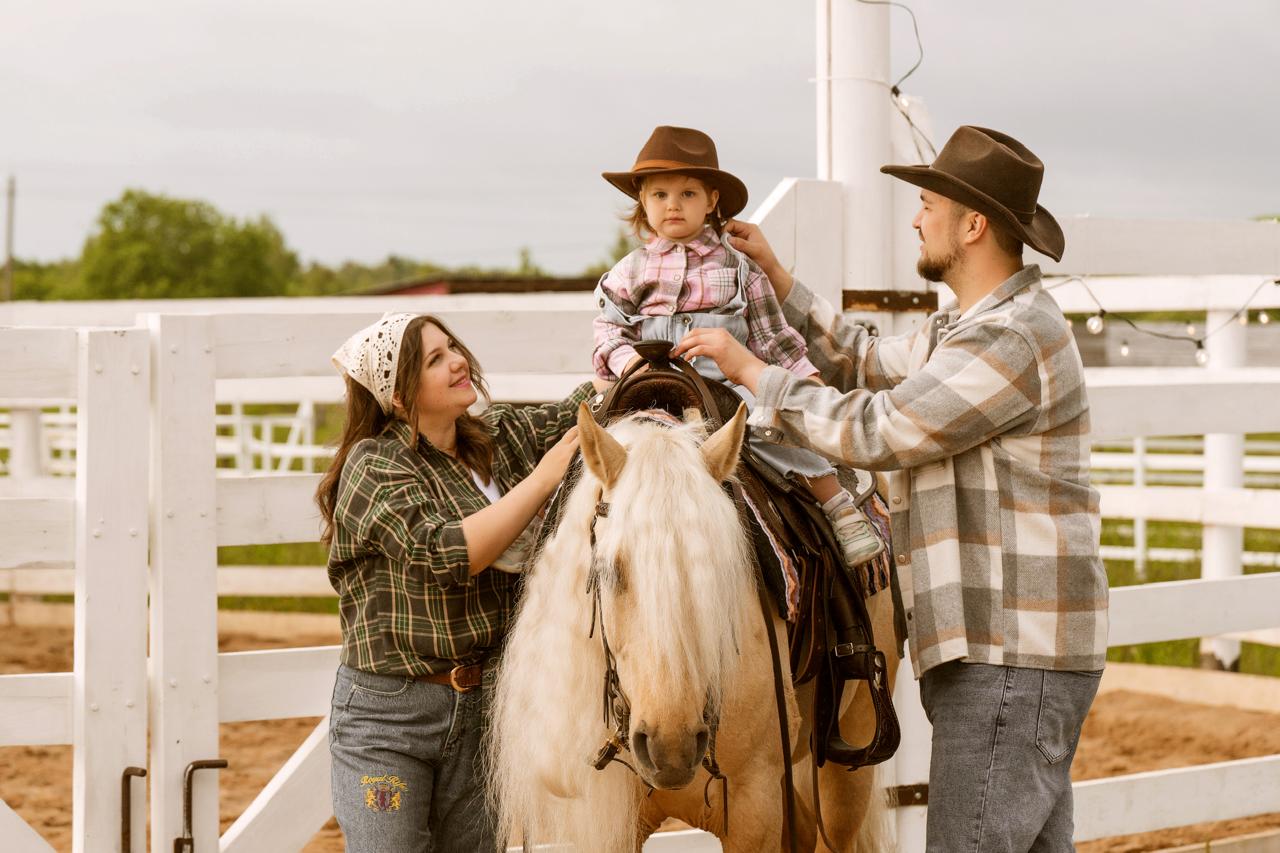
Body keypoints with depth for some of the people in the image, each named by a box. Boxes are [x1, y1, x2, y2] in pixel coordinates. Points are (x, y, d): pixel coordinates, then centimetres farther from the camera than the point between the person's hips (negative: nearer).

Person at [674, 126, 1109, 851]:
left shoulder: (1012, 340, -18)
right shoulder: (970, 326, 16)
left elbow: (872, 429, -19)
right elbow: (868, 363, 29)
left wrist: (751, 370, -8)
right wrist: (772, 271, 26)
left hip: (1013, 658, -11)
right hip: (991, 648, 11)